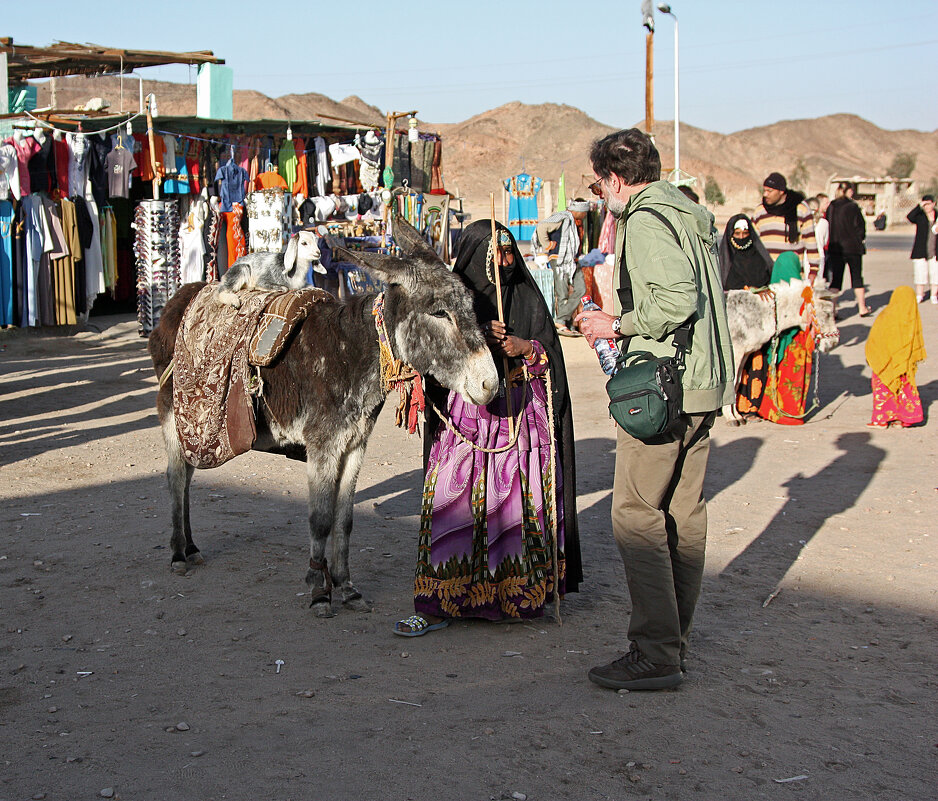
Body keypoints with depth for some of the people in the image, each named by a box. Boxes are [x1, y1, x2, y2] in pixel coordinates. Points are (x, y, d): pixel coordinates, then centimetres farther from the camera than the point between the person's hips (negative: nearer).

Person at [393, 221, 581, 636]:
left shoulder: (528, 298, 10)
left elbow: (551, 354, 7)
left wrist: (526, 348, -13)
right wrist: (480, 338, -19)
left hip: (521, 418, 2)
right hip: (466, 418, -2)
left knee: (521, 505, 1)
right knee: (454, 506, -6)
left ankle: (520, 593, 16)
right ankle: (437, 604, -3)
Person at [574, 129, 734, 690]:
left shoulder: (646, 221, -12)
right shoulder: (693, 217, 17)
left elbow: (677, 297, -25)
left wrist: (619, 325, -13)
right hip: (704, 385, 10)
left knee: (636, 515, -5)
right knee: (684, 513, 13)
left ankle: (655, 655, -4)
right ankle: (676, 640, 22)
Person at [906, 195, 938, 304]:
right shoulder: (919, 216, 2)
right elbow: (909, 217, -18)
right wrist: (919, 206, -20)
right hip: (921, 251, -2)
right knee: (920, 273, -1)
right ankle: (919, 295, 9)